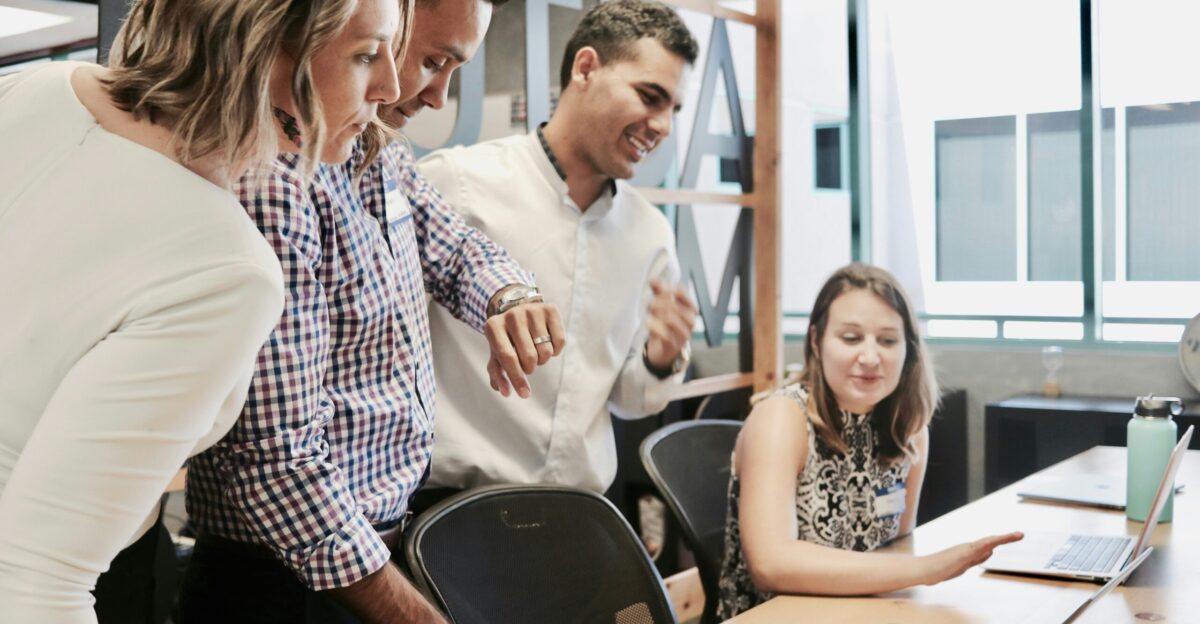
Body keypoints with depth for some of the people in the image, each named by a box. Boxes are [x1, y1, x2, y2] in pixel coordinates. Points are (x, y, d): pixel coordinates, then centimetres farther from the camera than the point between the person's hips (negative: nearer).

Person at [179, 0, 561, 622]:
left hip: (384, 543, 9)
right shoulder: (271, 185, -27)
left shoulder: (385, 158, 2)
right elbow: (274, 463, -29)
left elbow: (456, 247, 18)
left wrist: (511, 297, -7)